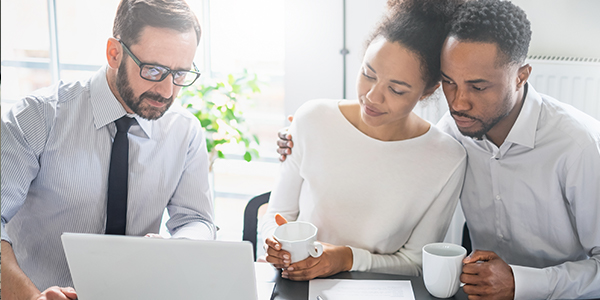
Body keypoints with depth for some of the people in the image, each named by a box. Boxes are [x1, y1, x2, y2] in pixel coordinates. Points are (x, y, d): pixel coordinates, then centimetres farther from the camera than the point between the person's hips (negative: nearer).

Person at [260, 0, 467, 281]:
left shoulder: (448, 161, -11)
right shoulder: (312, 120, -6)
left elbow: (415, 263, -3)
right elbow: (278, 213, 4)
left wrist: (349, 259, -18)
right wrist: (278, 245, -17)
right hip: (298, 286, 2)